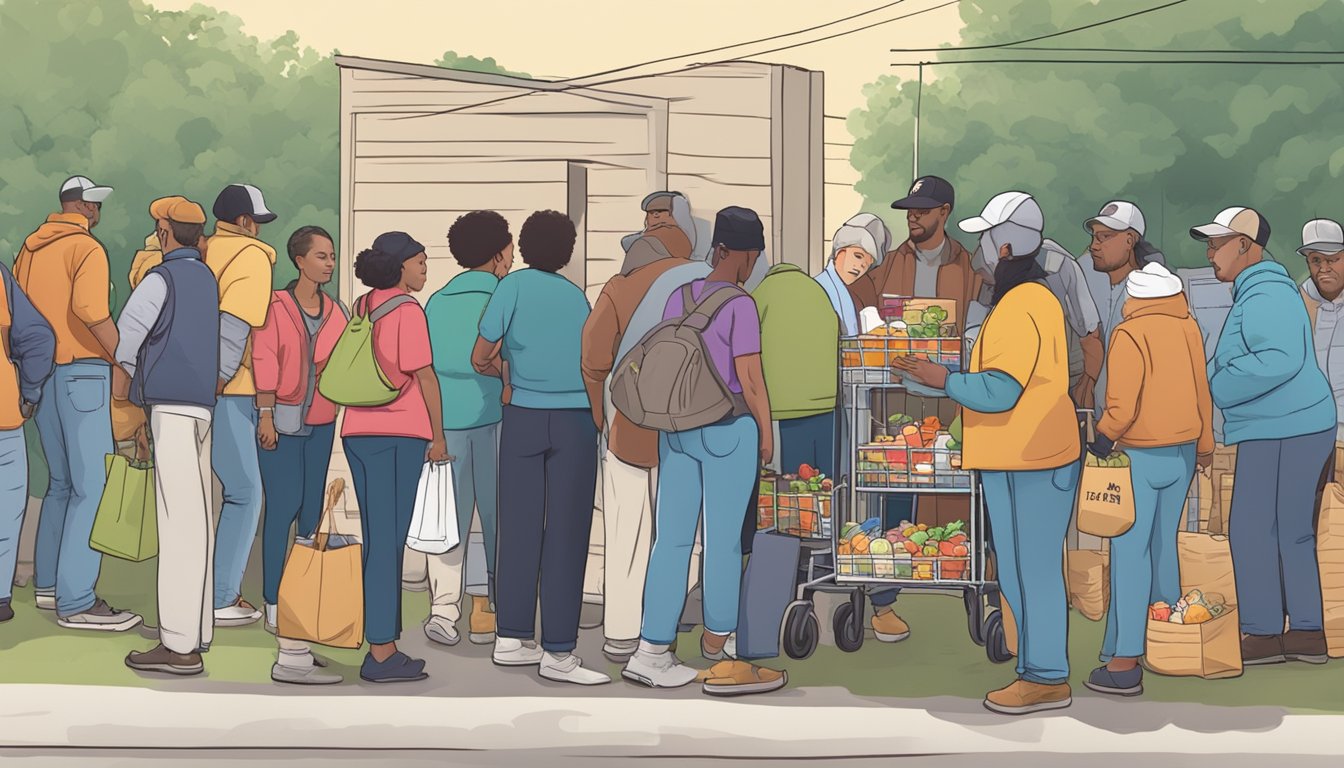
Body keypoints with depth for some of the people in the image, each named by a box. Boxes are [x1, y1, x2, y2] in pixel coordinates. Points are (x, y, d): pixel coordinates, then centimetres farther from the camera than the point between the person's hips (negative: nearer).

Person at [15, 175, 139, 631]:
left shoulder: (31, 248, 14)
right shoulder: (87, 248, -8)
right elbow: (90, 310, -23)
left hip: (40, 373, 8)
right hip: (82, 371, -8)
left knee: (62, 482, 19)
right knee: (93, 486, -8)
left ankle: (48, 583, 25)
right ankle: (76, 602, -12)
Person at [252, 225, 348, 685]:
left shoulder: (336, 312, 11)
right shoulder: (276, 307, -3)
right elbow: (265, 361, -7)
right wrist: (266, 413, -14)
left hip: (321, 422, 5)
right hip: (281, 419, -5)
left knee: (312, 509, 5)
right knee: (283, 507, -9)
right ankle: (275, 604, -4)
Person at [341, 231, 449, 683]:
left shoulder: (362, 307, 14)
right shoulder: (407, 311, -7)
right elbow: (424, 376, -9)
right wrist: (439, 437, -3)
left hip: (358, 432, 7)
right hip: (400, 434, -7)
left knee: (376, 540, 11)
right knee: (389, 541, -6)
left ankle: (381, 644, 14)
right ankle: (381, 654, -5)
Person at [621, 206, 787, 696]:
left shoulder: (678, 298, 6)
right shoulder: (739, 304, -11)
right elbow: (750, 381, -12)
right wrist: (766, 435, -1)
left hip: (677, 428, 6)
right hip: (729, 429, -6)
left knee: (671, 539, 7)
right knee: (724, 539, 7)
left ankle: (653, 652, 7)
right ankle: (717, 640, 19)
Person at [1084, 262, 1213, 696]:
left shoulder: (1129, 335, -14)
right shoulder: (1188, 329, 2)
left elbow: (1122, 407, -19)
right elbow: (1202, 391, 11)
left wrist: (1102, 442, -3)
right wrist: (1205, 444, 23)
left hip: (1139, 456, -6)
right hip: (1182, 452, 6)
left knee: (1130, 553, -5)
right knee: (1164, 544, 18)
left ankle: (1124, 663, -7)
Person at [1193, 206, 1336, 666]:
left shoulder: (1265, 296, -16)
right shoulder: (1257, 292, 19)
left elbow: (1279, 359, -29)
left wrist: (1214, 390, -21)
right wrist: (1214, 383, 13)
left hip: (1280, 434, -11)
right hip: (1292, 428, 11)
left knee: (1251, 530, -5)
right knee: (1291, 533, 13)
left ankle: (1263, 633, 0)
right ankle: (1307, 633, 18)